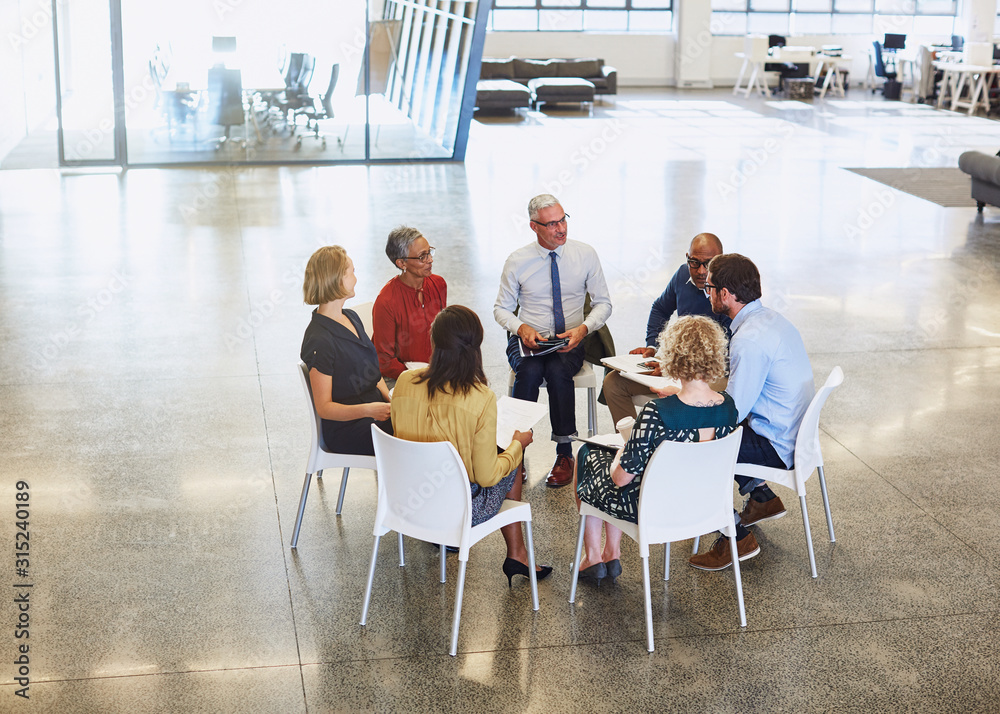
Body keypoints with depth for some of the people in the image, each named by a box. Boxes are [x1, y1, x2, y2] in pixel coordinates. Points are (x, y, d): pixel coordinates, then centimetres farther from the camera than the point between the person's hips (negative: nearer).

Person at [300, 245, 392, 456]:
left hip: (376, 412, 8)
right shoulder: (319, 340, -16)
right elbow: (324, 407, -15)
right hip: (347, 431, -8)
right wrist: (368, 409, -28)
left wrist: (391, 399, 1)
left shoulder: (352, 318, 13)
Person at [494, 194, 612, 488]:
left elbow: (603, 304, 6)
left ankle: (564, 453, -22)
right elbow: (501, 309, 8)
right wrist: (522, 328, -14)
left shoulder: (585, 254, 1)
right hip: (528, 341, 0)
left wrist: (583, 328, -14)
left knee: (558, 371, -33)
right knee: (529, 372, -34)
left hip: (569, 342, 0)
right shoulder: (517, 261, 0)